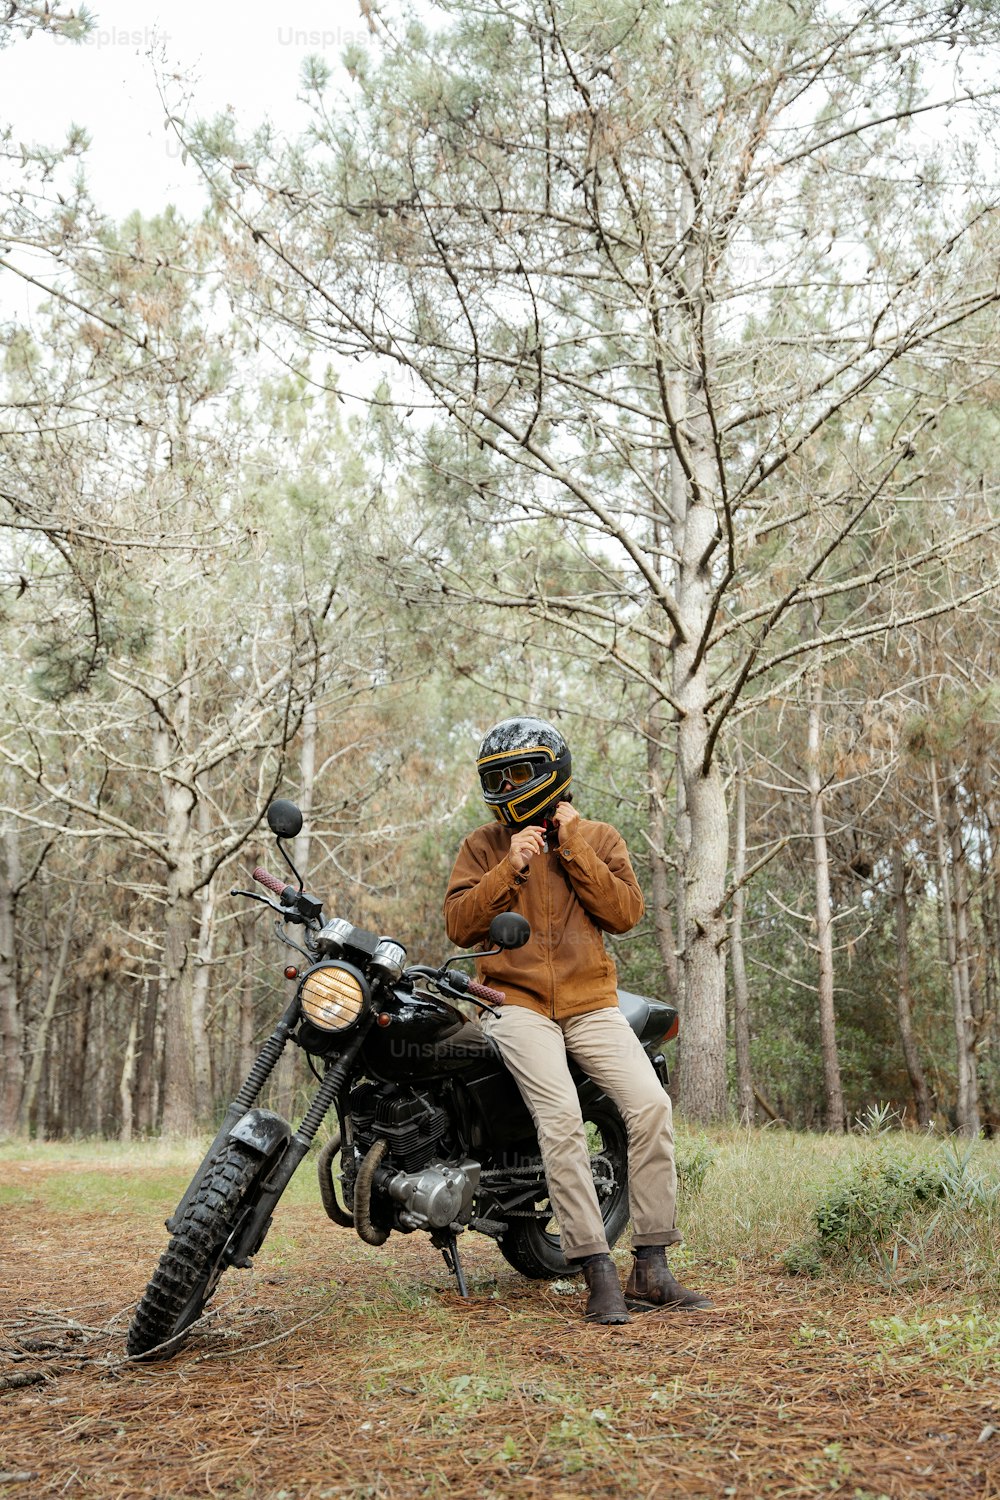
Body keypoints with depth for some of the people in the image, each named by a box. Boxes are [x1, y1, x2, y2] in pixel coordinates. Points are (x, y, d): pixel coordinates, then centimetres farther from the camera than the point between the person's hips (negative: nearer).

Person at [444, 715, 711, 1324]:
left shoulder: (600, 838, 11)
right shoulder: (482, 847, 10)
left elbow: (625, 912, -3)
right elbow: (459, 925, 0)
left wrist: (574, 849, -8)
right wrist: (510, 869, -10)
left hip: (592, 1002, 2)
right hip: (518, 1002, -1)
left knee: (651, 1104, -17)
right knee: (561, 1114, -24)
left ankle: (651, 1269, -6)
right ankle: (598, 1272, -17)